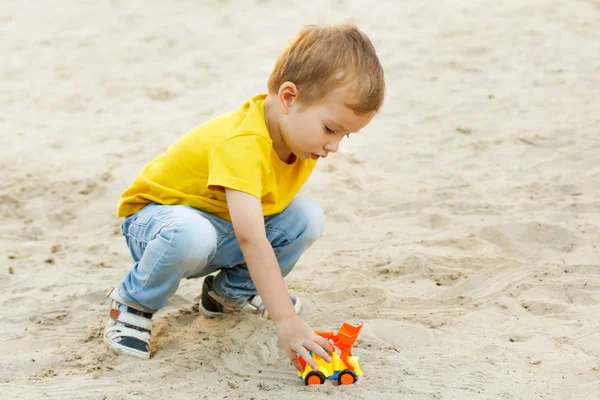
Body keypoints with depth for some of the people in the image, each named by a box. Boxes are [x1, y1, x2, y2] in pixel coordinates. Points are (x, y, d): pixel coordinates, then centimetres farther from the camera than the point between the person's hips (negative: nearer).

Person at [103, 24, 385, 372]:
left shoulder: (302, 128, -9)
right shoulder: (243, 145, -37)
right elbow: (251, 240, -45)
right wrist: (286, 322, -49)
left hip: (224, 230, 8)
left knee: (308, 218, -12)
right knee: (191, 234, -42)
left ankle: (232, 290, 10)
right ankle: (134, 302, -11)